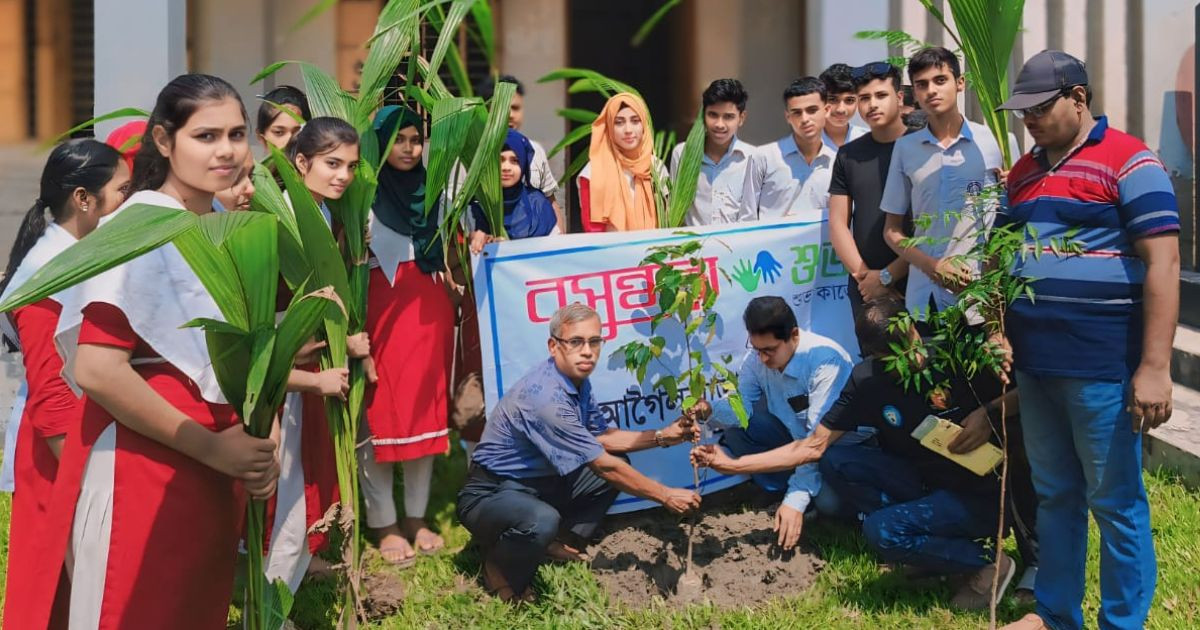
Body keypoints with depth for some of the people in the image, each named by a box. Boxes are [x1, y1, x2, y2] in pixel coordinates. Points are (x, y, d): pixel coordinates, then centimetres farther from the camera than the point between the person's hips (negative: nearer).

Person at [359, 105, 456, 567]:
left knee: (425, 407, 7)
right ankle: (384, 524, 5)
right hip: (381, 308, -5)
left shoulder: (431, 190, 14)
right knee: (379, 412, -3)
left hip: (429, 307, 5)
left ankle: (417, 517, 16)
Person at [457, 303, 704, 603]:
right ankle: (500, 570, -7)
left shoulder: (578, 380, 0)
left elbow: (601, 437, 13)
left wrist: (663, 436, 1)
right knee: (542, 521, -40)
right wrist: (666, 496, -16)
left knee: (621, 466, 10)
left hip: (539, 483, 9)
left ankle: (562, 543, 6)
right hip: (489, 495, -9)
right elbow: (603, 466, -24)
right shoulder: (545, 396, -29)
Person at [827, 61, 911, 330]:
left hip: (917, 285, -3)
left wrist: (888, 276, -8)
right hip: (865, 289, 3)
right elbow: (838, 223, 9)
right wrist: (864, 275, -4)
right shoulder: (848, 155, 11)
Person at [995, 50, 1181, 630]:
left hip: (1101, 366, -7)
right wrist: (999, 334, 6)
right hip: (1034, 364, 7)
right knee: (1054, 495, 15)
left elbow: (1162, 263, -13)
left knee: (1115, 502, 2)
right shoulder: (1022, 173, 14)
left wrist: (1154, 367, -18)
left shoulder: (1128, 163, -8)